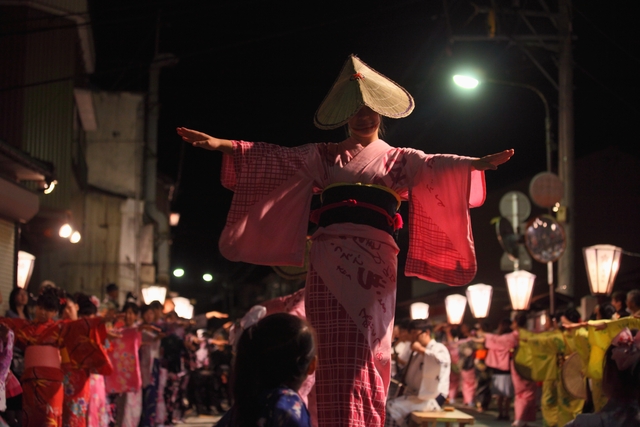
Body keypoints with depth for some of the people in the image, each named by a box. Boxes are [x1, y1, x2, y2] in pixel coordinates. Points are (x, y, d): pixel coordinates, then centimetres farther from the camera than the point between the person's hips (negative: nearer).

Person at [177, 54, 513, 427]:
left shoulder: (398, 160, 15)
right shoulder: (323, 156, 19)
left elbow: (436, 167, -3)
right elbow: (276, 157, 9)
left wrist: (477, 163, -25)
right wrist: (221, 144, -4)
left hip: (374, 259, -1)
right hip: (329, 260, 1)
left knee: (365, 351, -7)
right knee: (334, 354, -4)